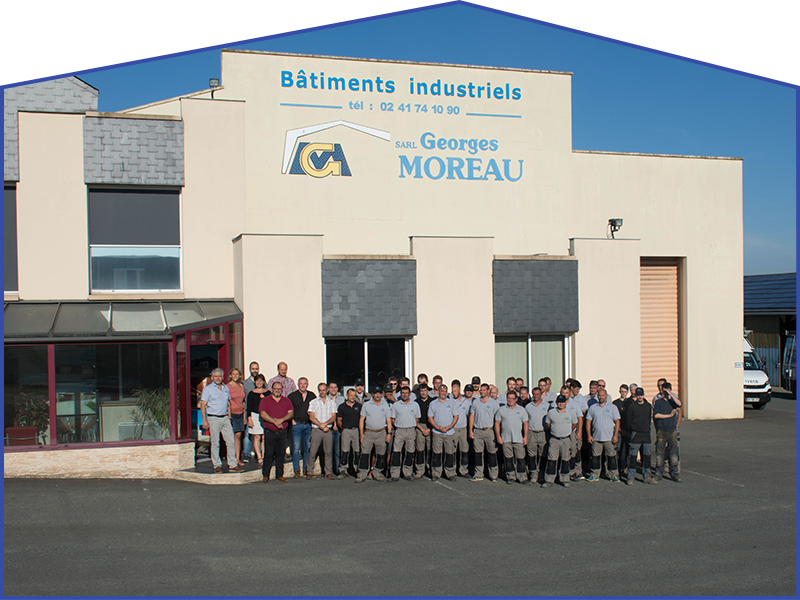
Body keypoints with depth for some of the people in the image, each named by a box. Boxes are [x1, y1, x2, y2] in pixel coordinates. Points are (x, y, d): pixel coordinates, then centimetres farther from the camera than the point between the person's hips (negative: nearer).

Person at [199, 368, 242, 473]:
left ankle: (232, 465, 6)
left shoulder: (225, 388, 14)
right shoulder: (207, 389, -2)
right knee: (215, 443, 0)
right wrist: (204, 420, -13)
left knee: (230, 442, 1)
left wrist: (229, 417, 15)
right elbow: (202, 405, -6)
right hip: (213, 418, -5)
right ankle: (217, 465, 9)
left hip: (225, 418, 5)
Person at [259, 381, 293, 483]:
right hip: (269, 432, -2)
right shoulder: (265, 401, 3)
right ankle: (265, 475, 6)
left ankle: (279, 475, 14)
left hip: (282, 432, 2)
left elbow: (291, 413, 1)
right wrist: (275, 422, -16)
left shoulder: (287, 401, 12)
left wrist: (281, 420, -16)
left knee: (280, 455, 5)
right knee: (268, 454, -4)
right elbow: (263, 414, -9)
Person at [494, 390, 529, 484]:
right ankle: (510, 476, 14)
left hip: (518, 438, 0)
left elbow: (525, 424, 9)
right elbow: (497, 423, 7)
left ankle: (522, 477, 5)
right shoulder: (501, 410, 8)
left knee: (520, 458, -2)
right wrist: (498, 437, -1)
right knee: (508, 458, 4)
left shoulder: (521, 410, 9)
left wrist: (525, 437, 1)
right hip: (506, 439, 0)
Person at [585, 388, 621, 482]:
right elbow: (588, 422, 8)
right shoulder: (592, 408, 7)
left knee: (611, 457, 3)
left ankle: (614, 475, 12)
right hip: (596, 438, 1)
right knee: (595, 457, 6)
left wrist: (615, 435, -5)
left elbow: (617, 422, 3)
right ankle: (594, 475, 15)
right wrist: (589, 435, 0)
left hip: (609, 438, -1)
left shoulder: (612, 407, 5)